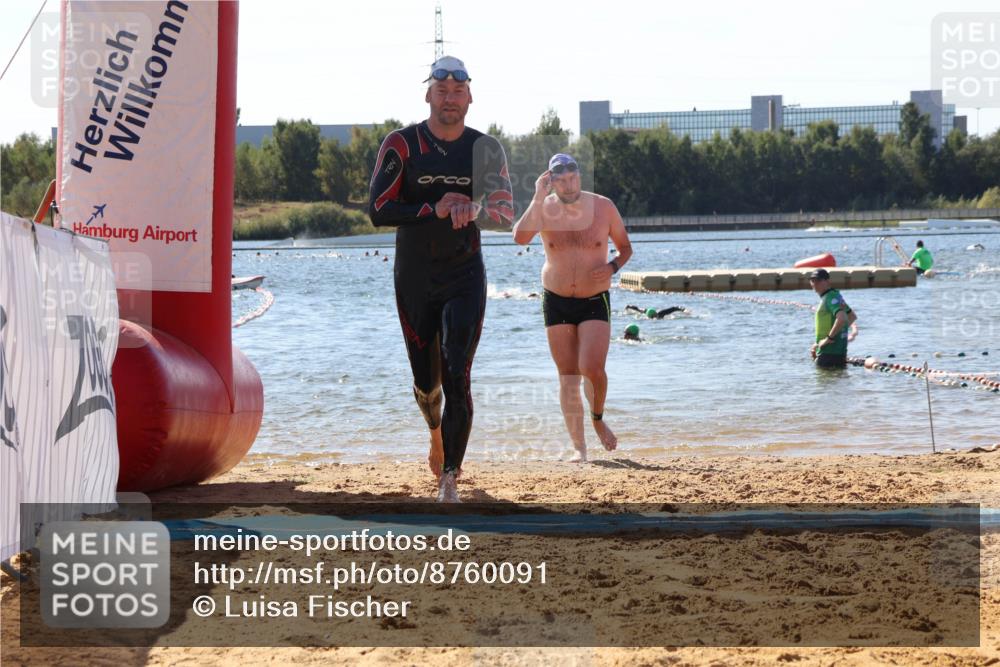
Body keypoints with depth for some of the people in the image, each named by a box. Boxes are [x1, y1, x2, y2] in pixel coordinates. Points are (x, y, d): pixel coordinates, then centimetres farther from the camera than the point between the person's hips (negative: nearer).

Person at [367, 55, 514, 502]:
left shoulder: (484, 149, 1)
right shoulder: (402, 145, -4)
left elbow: (506, 215, -7)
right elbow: (378, 211, -11)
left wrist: (472, 211, -29)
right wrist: (435, 210, -22)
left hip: (464, 277, 0)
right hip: (413, 279, 0)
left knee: (457, 377, -13)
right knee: (426, 380, 10)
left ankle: (449, 477, -10)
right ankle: (436, 433, 44)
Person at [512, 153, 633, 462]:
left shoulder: (603, 207, -4)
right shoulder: (544, 208, -5)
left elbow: (625, 247, 9)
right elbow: (520, 237, -25)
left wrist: (612, 266, -12)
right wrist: (538, 198, -25)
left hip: (595, 301, -1)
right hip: (556, 301, 1)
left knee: (592, 369, -18)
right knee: (568, 376, 2)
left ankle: (598, 419, 12)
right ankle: (579, 447, 9)